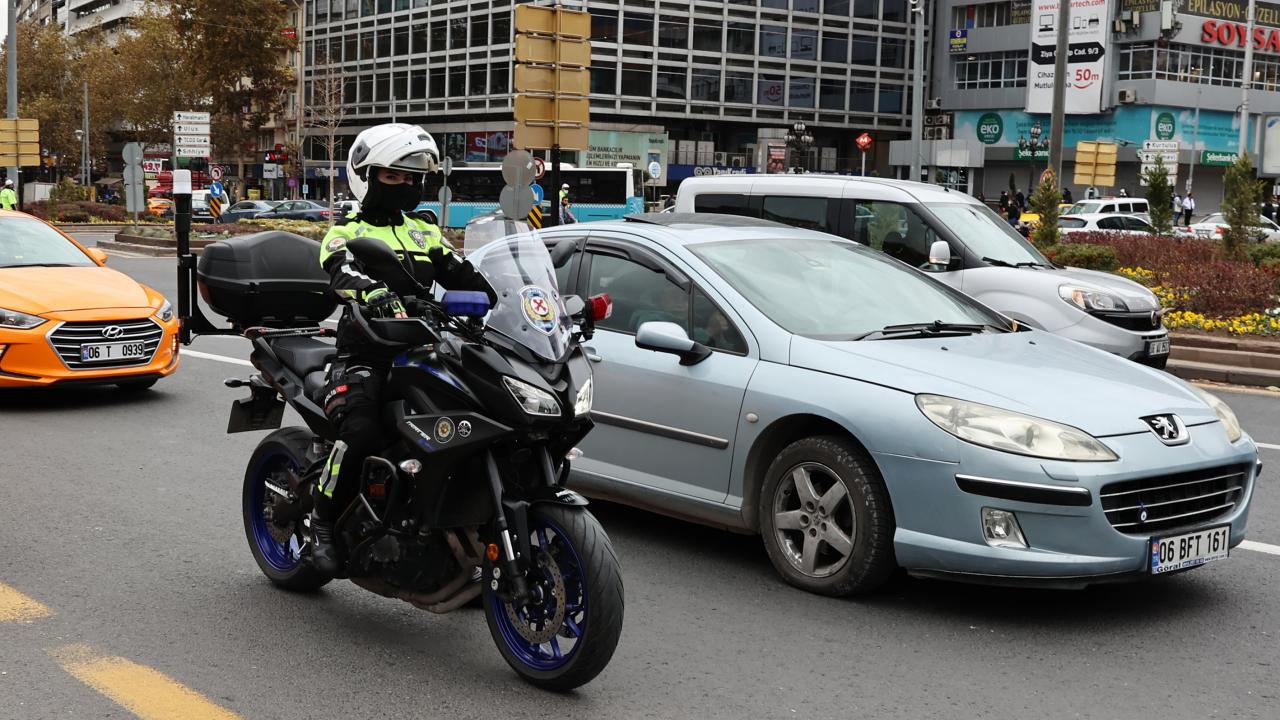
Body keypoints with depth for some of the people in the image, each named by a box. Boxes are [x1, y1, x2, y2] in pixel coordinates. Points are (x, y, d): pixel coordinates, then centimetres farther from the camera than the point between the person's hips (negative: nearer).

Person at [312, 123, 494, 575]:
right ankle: (323, 522, -9)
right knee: (361, 432, -31)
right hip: (363, 357, -5)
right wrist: (376, 293, -41)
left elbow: (463, 277, 16)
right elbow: (343, 272, -18)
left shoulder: (425, 233, 23)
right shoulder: (345, 234, 5)